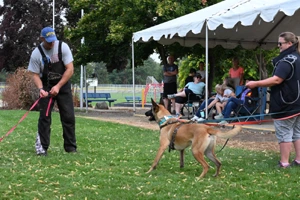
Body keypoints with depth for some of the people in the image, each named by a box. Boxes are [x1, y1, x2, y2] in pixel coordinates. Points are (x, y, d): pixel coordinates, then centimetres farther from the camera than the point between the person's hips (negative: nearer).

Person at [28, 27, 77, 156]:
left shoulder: (63, 47, -15)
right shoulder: (36, 53, -13)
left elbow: (70, 69, -15)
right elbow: (35, 74, -7)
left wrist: (58, 86, -22)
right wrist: (40, 88, -26)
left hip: (63, 85, 0)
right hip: (46, 87, 0)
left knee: (69, 117, -1)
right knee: (44, 117, -5)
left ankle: (71, 147, 8)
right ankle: (42, 148, 0)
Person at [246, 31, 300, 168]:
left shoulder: (287, 60, -18)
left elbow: (276, 80, -27)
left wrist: (256, 84, -25)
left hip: (285, 104, -9)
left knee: (284, 133, -3)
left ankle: (284, 162, 0)